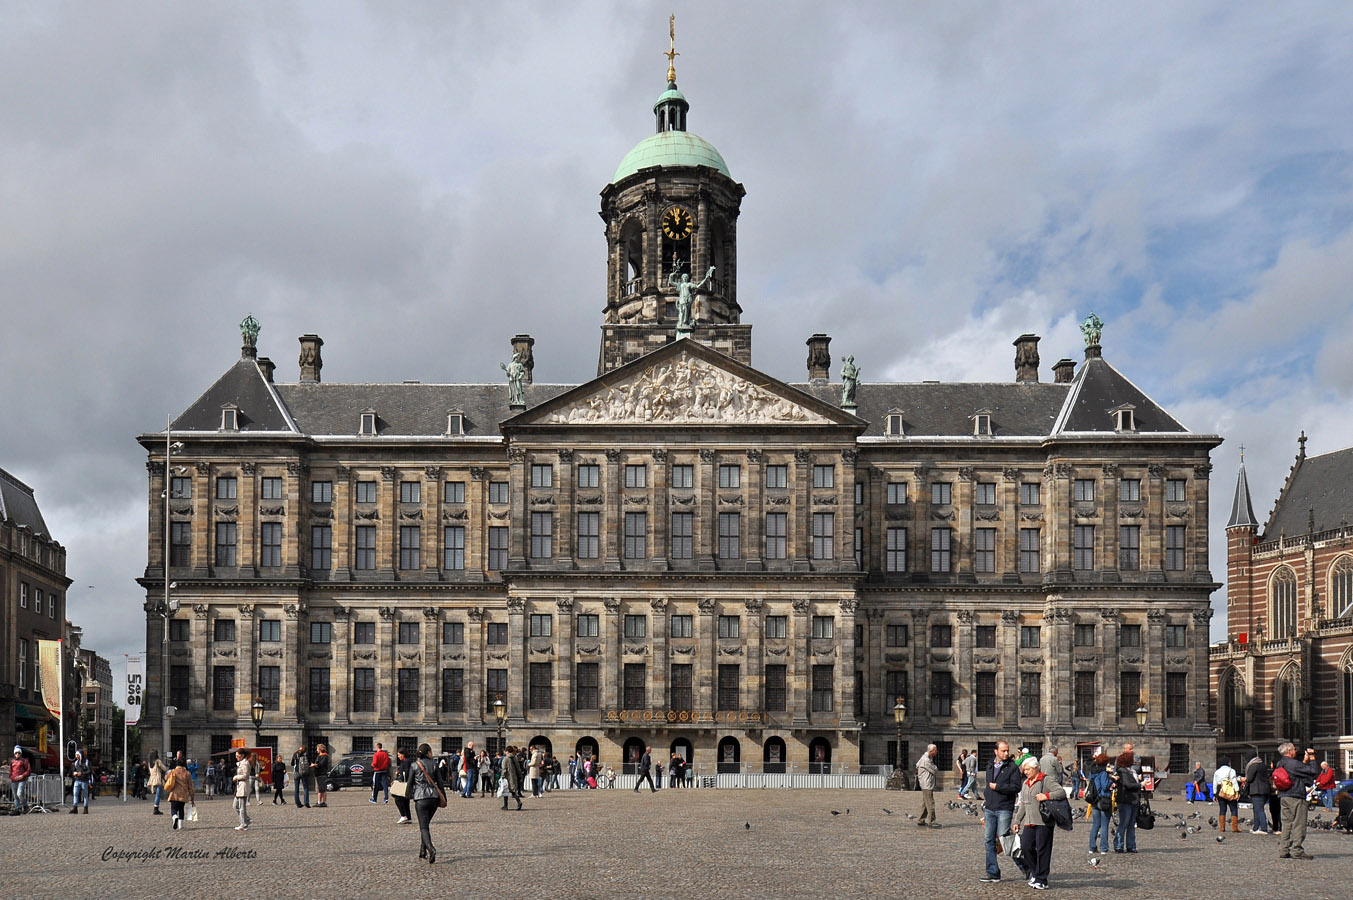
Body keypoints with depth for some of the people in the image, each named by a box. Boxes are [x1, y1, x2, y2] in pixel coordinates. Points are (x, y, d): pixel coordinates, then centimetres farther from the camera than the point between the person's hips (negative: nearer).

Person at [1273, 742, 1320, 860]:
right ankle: (1297, 851, -4)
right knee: (1298, 824, -3)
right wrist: (1312, 759, -2)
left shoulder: (1280, 764, 12)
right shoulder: (1293, 763, -16)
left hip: (1284, 797, 9)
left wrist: (1305, 761, 17)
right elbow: (1314, 771, -13)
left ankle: (1284, 850, 12)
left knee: (1287, 823, 12)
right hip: (1296, 797, -9)